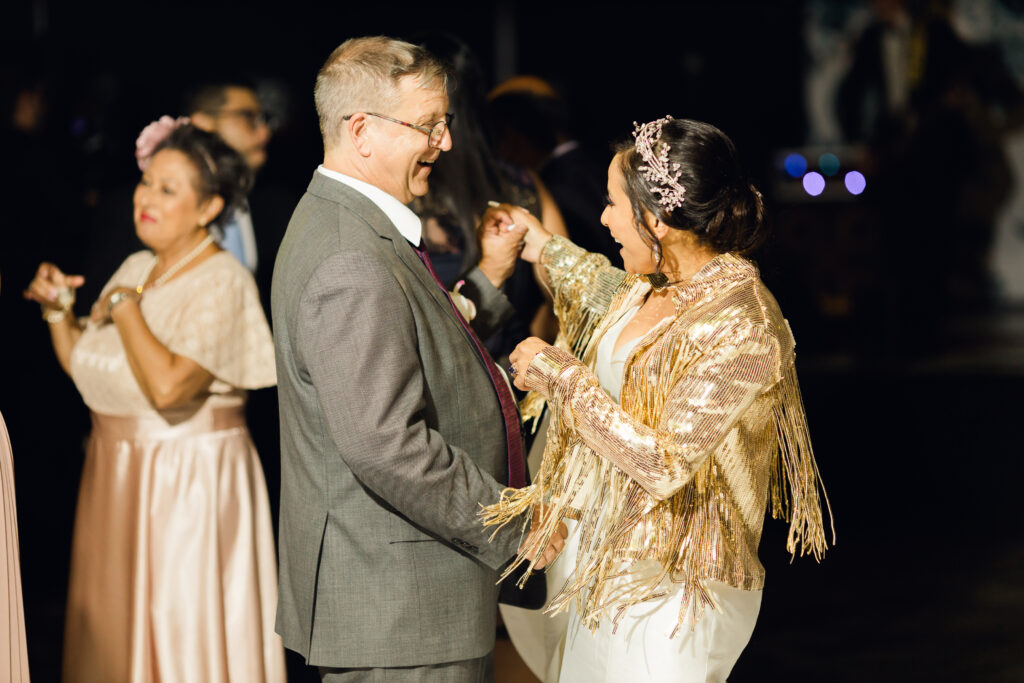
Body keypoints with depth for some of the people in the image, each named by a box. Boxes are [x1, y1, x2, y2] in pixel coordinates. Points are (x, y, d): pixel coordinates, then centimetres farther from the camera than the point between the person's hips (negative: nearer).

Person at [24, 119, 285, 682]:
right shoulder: (137, 268, 10)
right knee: (113, 624, 14)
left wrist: (124, 306, -17)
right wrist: (58, 311, -1)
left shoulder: (222, 282, -15)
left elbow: (168, 387, -27)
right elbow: (84, 367, 14)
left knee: (183, 626, -1)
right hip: (118, 469, 8)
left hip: (190, 479, -8)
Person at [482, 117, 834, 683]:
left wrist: (561, 376, -17)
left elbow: (665, 465, -25)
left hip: (671, 589, -8)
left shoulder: (741, 327, -23)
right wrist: (547, 250, 35)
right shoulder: (658, 287, 4)